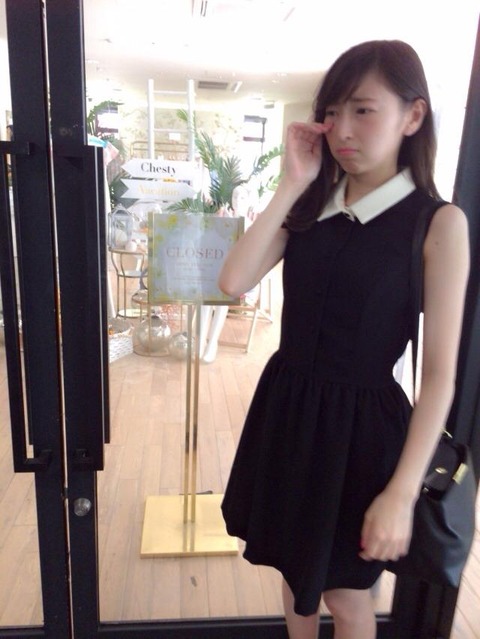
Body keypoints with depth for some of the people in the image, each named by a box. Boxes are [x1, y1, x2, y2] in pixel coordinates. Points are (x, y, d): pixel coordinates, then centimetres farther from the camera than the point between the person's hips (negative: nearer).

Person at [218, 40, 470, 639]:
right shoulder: (311, 206, 2)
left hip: (360, 422, -4)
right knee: (294, 565, 26)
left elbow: (439, 375, -13)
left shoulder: (438, 222, -12)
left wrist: (402, 493, -15)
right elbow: (233, 281, -12)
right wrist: (291, 185, -13)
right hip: (285, 405, 5)